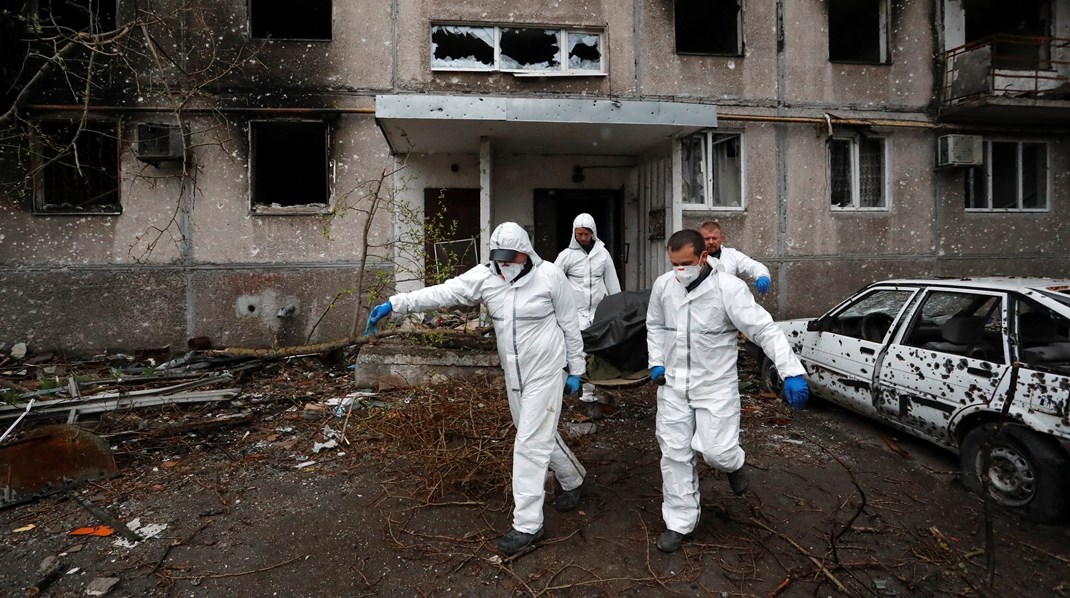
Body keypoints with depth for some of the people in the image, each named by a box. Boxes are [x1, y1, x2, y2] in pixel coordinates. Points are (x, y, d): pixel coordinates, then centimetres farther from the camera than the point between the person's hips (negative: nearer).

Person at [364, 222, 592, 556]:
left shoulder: (549, 276, -14)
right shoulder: (485, 277, -5)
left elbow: (570, 325, -7)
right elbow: (443, 293, -12)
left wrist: (576, 370, -3)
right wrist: (395, 304, -21)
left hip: (545, 373, -6)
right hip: (513, 375, 6)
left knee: (530, 443, -5)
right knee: (541, 435, 20)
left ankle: (527, 525, 6)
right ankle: (575, 481, 46)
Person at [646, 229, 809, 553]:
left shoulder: (729, 288, -18)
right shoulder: (662, 285, -3)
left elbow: (765, 330, -19)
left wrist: (792, 372, -28)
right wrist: (656, 362, 2)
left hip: (716, 386, -4)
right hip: (673, 385, 4)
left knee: (716, 451, -7)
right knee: (675, 454, 8)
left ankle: (735, 464, 33)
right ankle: (679, 523, 25)